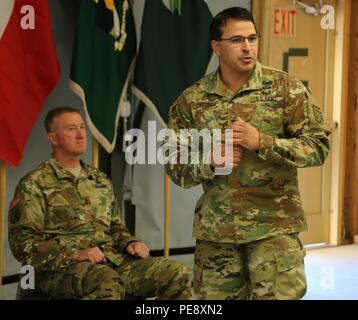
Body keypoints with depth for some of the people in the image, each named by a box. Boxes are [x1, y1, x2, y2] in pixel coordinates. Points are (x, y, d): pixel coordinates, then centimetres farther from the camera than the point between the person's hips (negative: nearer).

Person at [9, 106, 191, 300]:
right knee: (108, 283, -41)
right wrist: (74, 255, -17)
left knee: (179, 275, -13)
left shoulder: (101, 181, 23)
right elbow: (23, 242, -6)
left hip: (112, 261, 6)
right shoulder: (34, 184, 2)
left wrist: (130, 243, 7)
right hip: (61, 268, -6)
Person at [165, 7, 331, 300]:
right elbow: (175, 167, 7)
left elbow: (318, 146, -6)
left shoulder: (285, 88, -2)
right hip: (215, 229, 2)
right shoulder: (192, 100, 3)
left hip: (274, 224, -2)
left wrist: (262, 142, -17)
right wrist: (209, 162, -14)